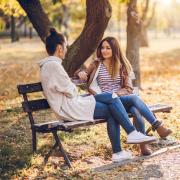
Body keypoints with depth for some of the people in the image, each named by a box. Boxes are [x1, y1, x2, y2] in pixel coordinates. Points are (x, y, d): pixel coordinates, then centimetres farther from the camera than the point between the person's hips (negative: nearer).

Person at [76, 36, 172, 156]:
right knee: (135, 98, -31)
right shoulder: (96, 65, 10)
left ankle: (143, 144, -28)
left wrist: (116, 94, -11)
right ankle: (158, 126, -30)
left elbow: (128, 88, 9)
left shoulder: (122, 66, 14)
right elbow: (82, 74, 21)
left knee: (136, 110, -33)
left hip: (123, 99, 2)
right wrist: (80, 72, -4)